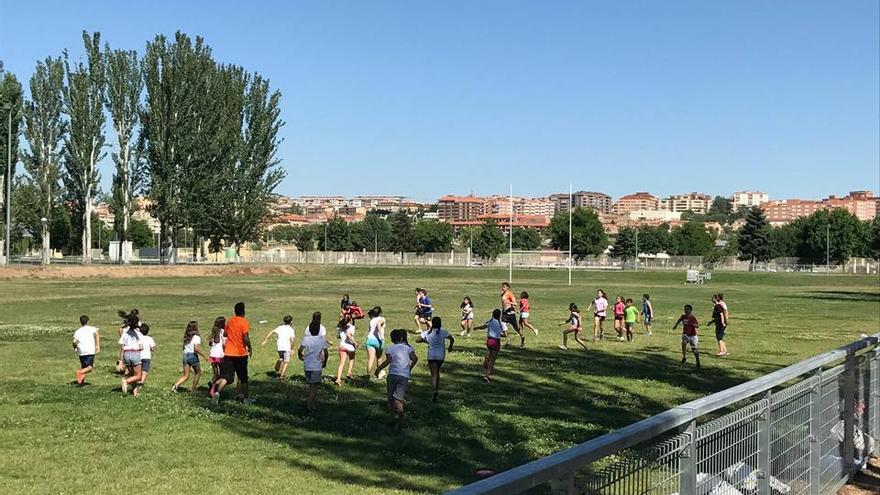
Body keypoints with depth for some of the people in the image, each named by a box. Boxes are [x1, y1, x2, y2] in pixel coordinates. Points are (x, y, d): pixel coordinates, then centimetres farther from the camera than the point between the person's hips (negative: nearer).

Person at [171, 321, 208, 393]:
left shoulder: (186, 336, 10)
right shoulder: (196, 337, -11)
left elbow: (184, 347, 14)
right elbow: (196, 349, -20)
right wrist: (204, 356, -13)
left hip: (185, 355, 6)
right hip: (193, 356, -6)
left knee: (185, 376, 9)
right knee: (198, 373, 17)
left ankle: (176, 384, -15)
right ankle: (194, 389, 19)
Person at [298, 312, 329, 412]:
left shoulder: (306, 338, -1)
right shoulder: (322, 339, -5)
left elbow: (300, 350, -9)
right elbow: (326, 353, -8)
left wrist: (300, 357, 13)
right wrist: (324, 363, 8)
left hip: (307, 365, 3)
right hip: (317, 366, -3)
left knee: (311, 385, 17)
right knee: (314, 385, 0)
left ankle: (314, 402, 24)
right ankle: (309, 403, -13)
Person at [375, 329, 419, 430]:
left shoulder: (390, 349, 5)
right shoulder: (408, 348, 11)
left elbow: (388, 361, -11)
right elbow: (415, 358, -4)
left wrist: (378, 369, -3)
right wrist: (409, 369, 9)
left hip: (393, 374, -1)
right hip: (404, 376, 1)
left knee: (391, 397, 14)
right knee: (399, 398, -3)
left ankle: (393, 416, 3)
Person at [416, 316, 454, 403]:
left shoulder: (427, 333, -3)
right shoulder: (443, 332, -4)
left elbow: (417, 340, -5)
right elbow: (452, 339, -11)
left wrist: (425, 340, 12)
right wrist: (450, 347, 8)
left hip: (431, 356, -1)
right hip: (441, 356, 1)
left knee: (434, 374, -4)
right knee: (437, 372, 23)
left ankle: (434, 392, -23)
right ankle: (437, 389, 26)